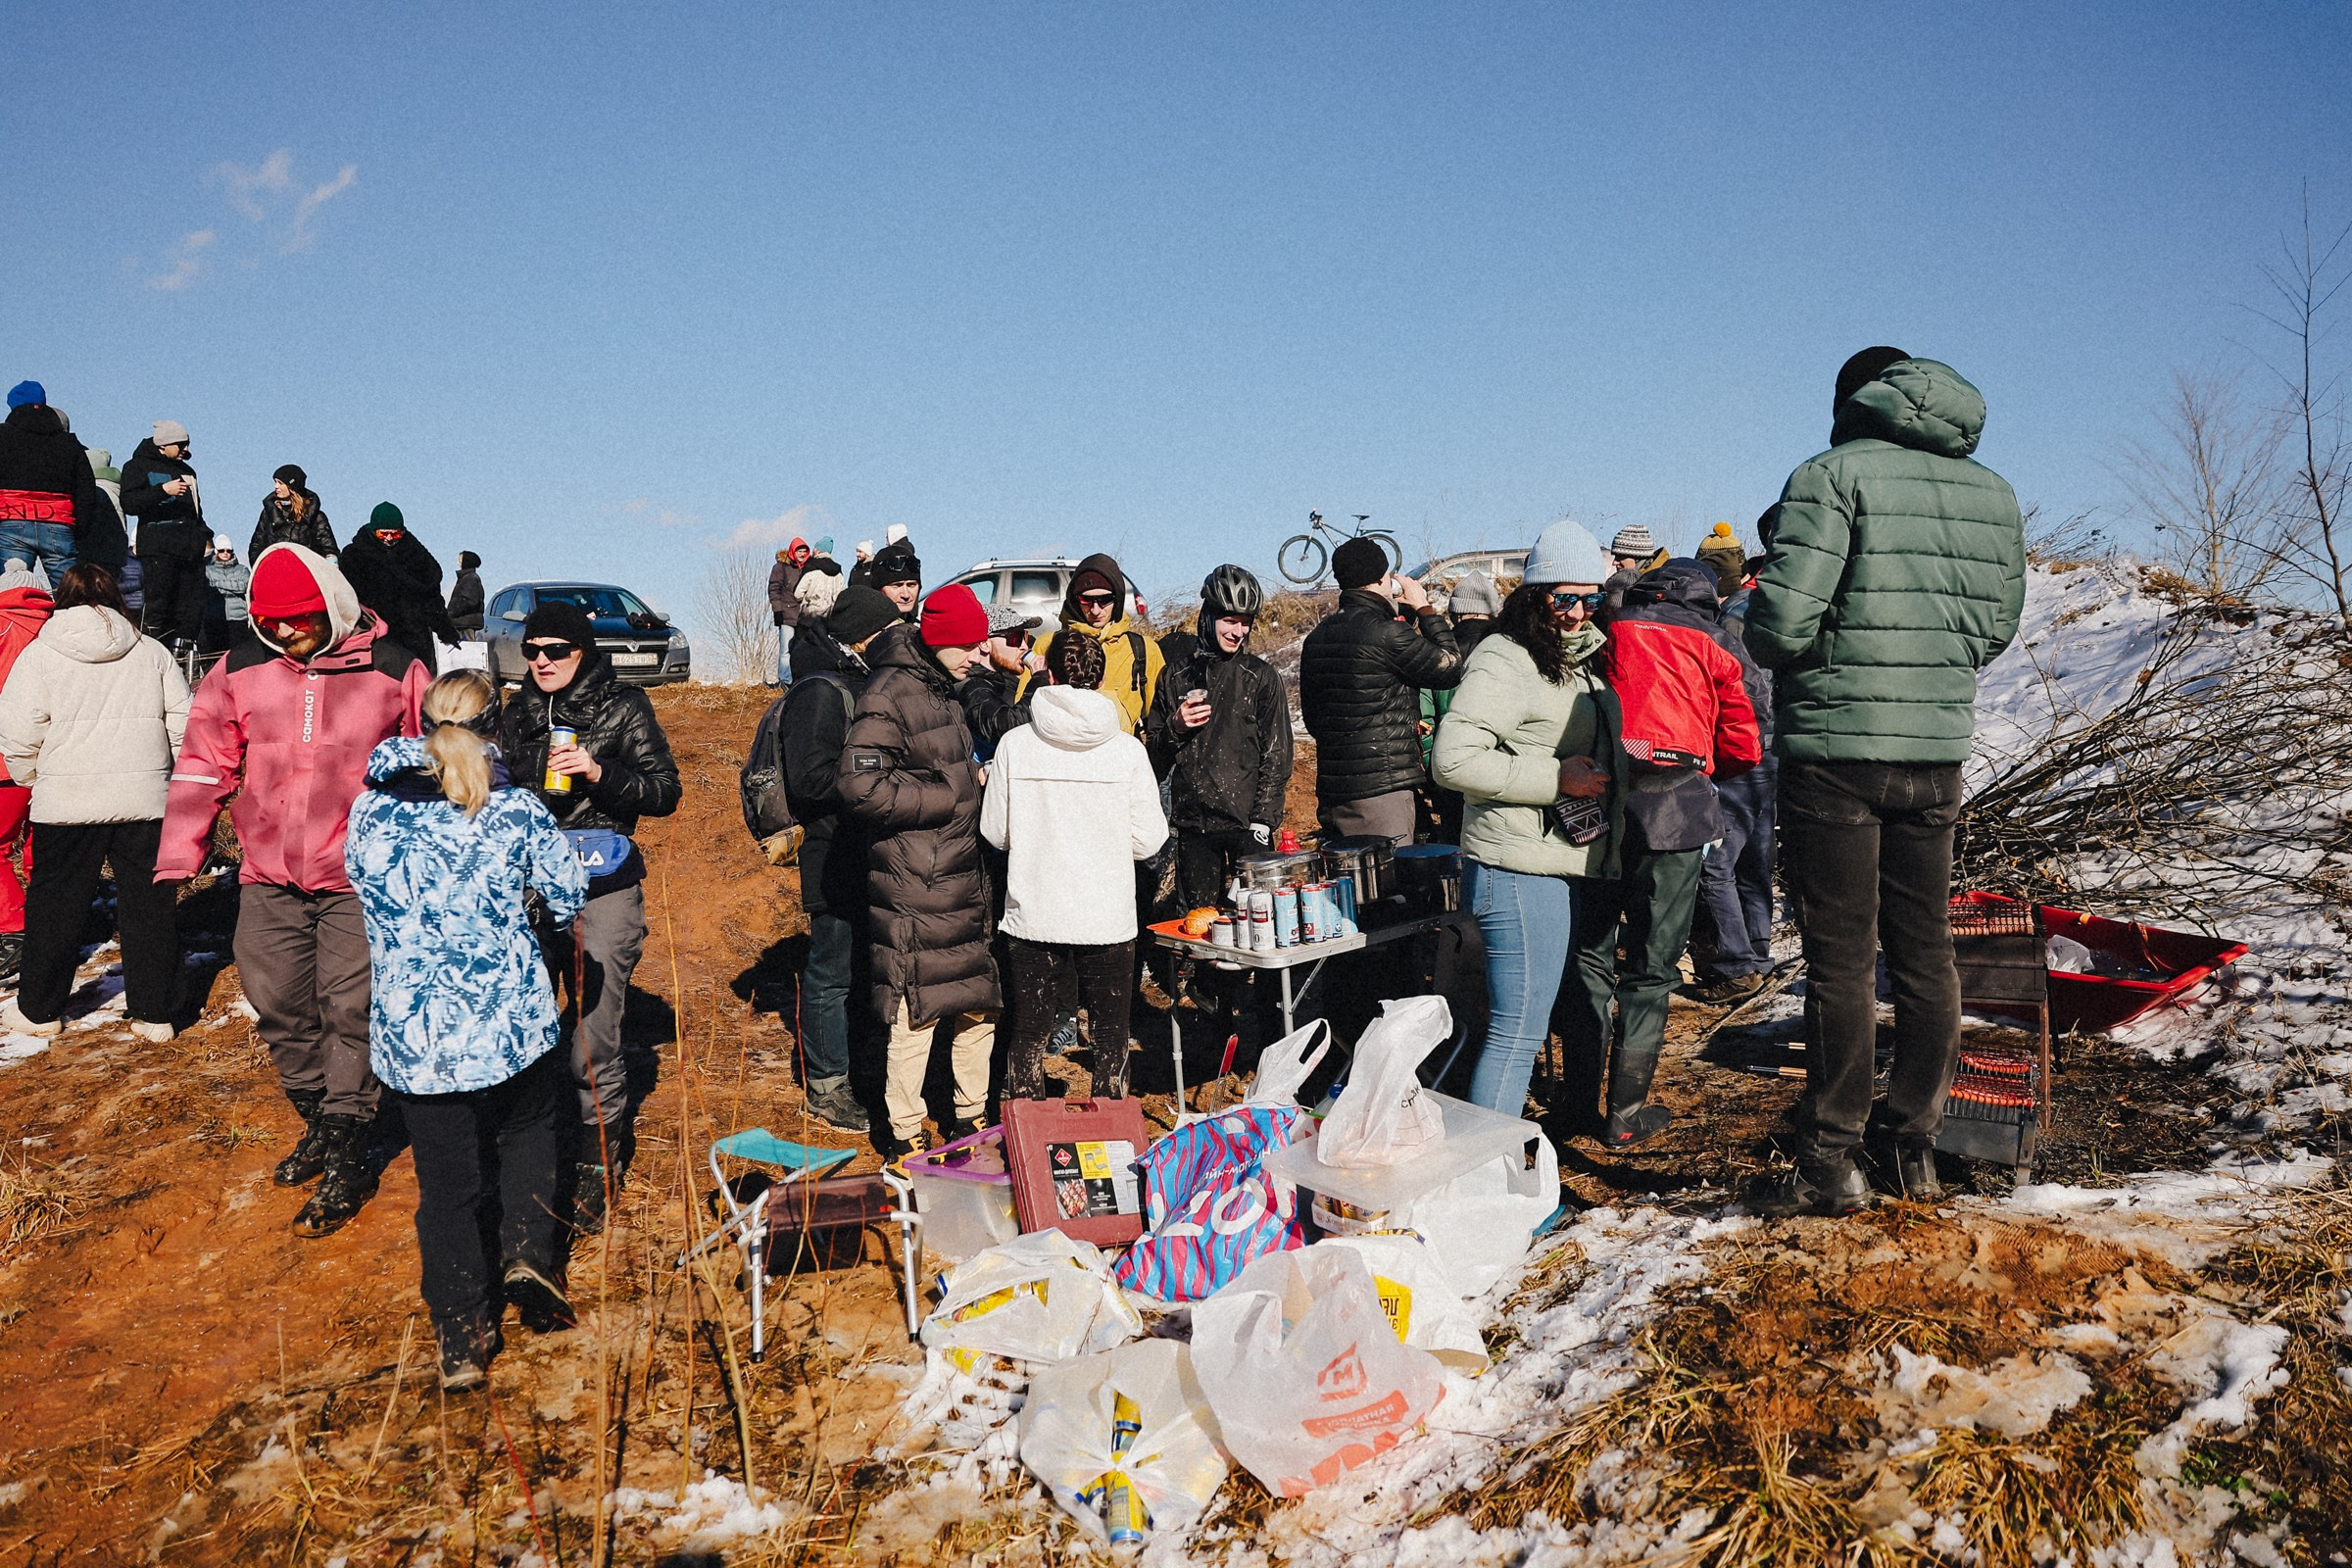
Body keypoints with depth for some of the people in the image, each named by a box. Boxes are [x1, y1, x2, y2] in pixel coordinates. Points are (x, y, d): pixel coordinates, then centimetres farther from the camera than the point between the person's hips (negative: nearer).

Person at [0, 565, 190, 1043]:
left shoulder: (39, 654, -1)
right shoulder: (151, 652, 6)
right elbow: (184, 726, 5)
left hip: (67, 801, -1)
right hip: (145, 800, 1)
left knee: (57, 903, 11)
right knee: (147, 903, 6)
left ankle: (39, 1009, 23)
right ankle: (153, 1014, 10)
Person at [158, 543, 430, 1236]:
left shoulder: (393, 670, -4)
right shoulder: (240, 669, 4)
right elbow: (205, 763, 10)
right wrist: (180, 855, 4)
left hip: (361, 877, -4)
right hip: (269, 876, 4)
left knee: (351, 1010, -4)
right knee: (278, 1005, 10)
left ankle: (347, 1158, 6)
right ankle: (318, 1122, 30)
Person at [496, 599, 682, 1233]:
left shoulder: (623, 709, 0)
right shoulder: (518, 714, 13)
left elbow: (665, 793, -4)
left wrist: (600, 772, -17)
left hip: (602, 889, -4)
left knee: (593, 1041, -7)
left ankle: (600, 1166, 7)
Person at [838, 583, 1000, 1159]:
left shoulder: (942, 690, 15)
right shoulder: (891, 694, -15)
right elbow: (863, 787, -23)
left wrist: (975, 777, 9)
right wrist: (954, 794, -17)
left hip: (962, 875, 9)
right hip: (914, 886, -9)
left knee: (979, 1002, 14)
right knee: (916, 1010, 0)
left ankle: (970, 1113, 29)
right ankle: (903, 1132, 14)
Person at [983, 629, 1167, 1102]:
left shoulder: (1015, 745, -7)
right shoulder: (1127, 749, -8)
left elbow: (995, 832, -1)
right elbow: (1148, 840, -4)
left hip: (1032, 916, 1)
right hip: (1108, 919, 0)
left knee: (1028, 1035, 13)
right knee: (1110, 1038, 14)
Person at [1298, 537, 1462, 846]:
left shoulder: (1317, 636, 11)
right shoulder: (1384, 633, -14)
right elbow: (1451, 667, -4)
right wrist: (1425, 608, 7)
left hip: (1330, 790, 8)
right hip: (1379, 790, -8)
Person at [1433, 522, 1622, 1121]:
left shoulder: (1586, 659, 17)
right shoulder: (1504, 662, -12)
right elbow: (1452, 760, -23)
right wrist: (1555, 778, -21)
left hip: (1581, 866, 10)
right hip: (1523, 871, -9)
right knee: (1518, 1031, -10)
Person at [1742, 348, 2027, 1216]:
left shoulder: (1833, 475, -10)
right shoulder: (1993, 492, 10)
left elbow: (1780, 623, -18)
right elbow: (1997, 625, 13)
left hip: (1836, 746, -5)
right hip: (1938, 751, 6)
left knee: (1841, 960, 0)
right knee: (1925, 953, 13)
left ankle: (1830, 1162, 7)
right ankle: (1913, 1144, 23)